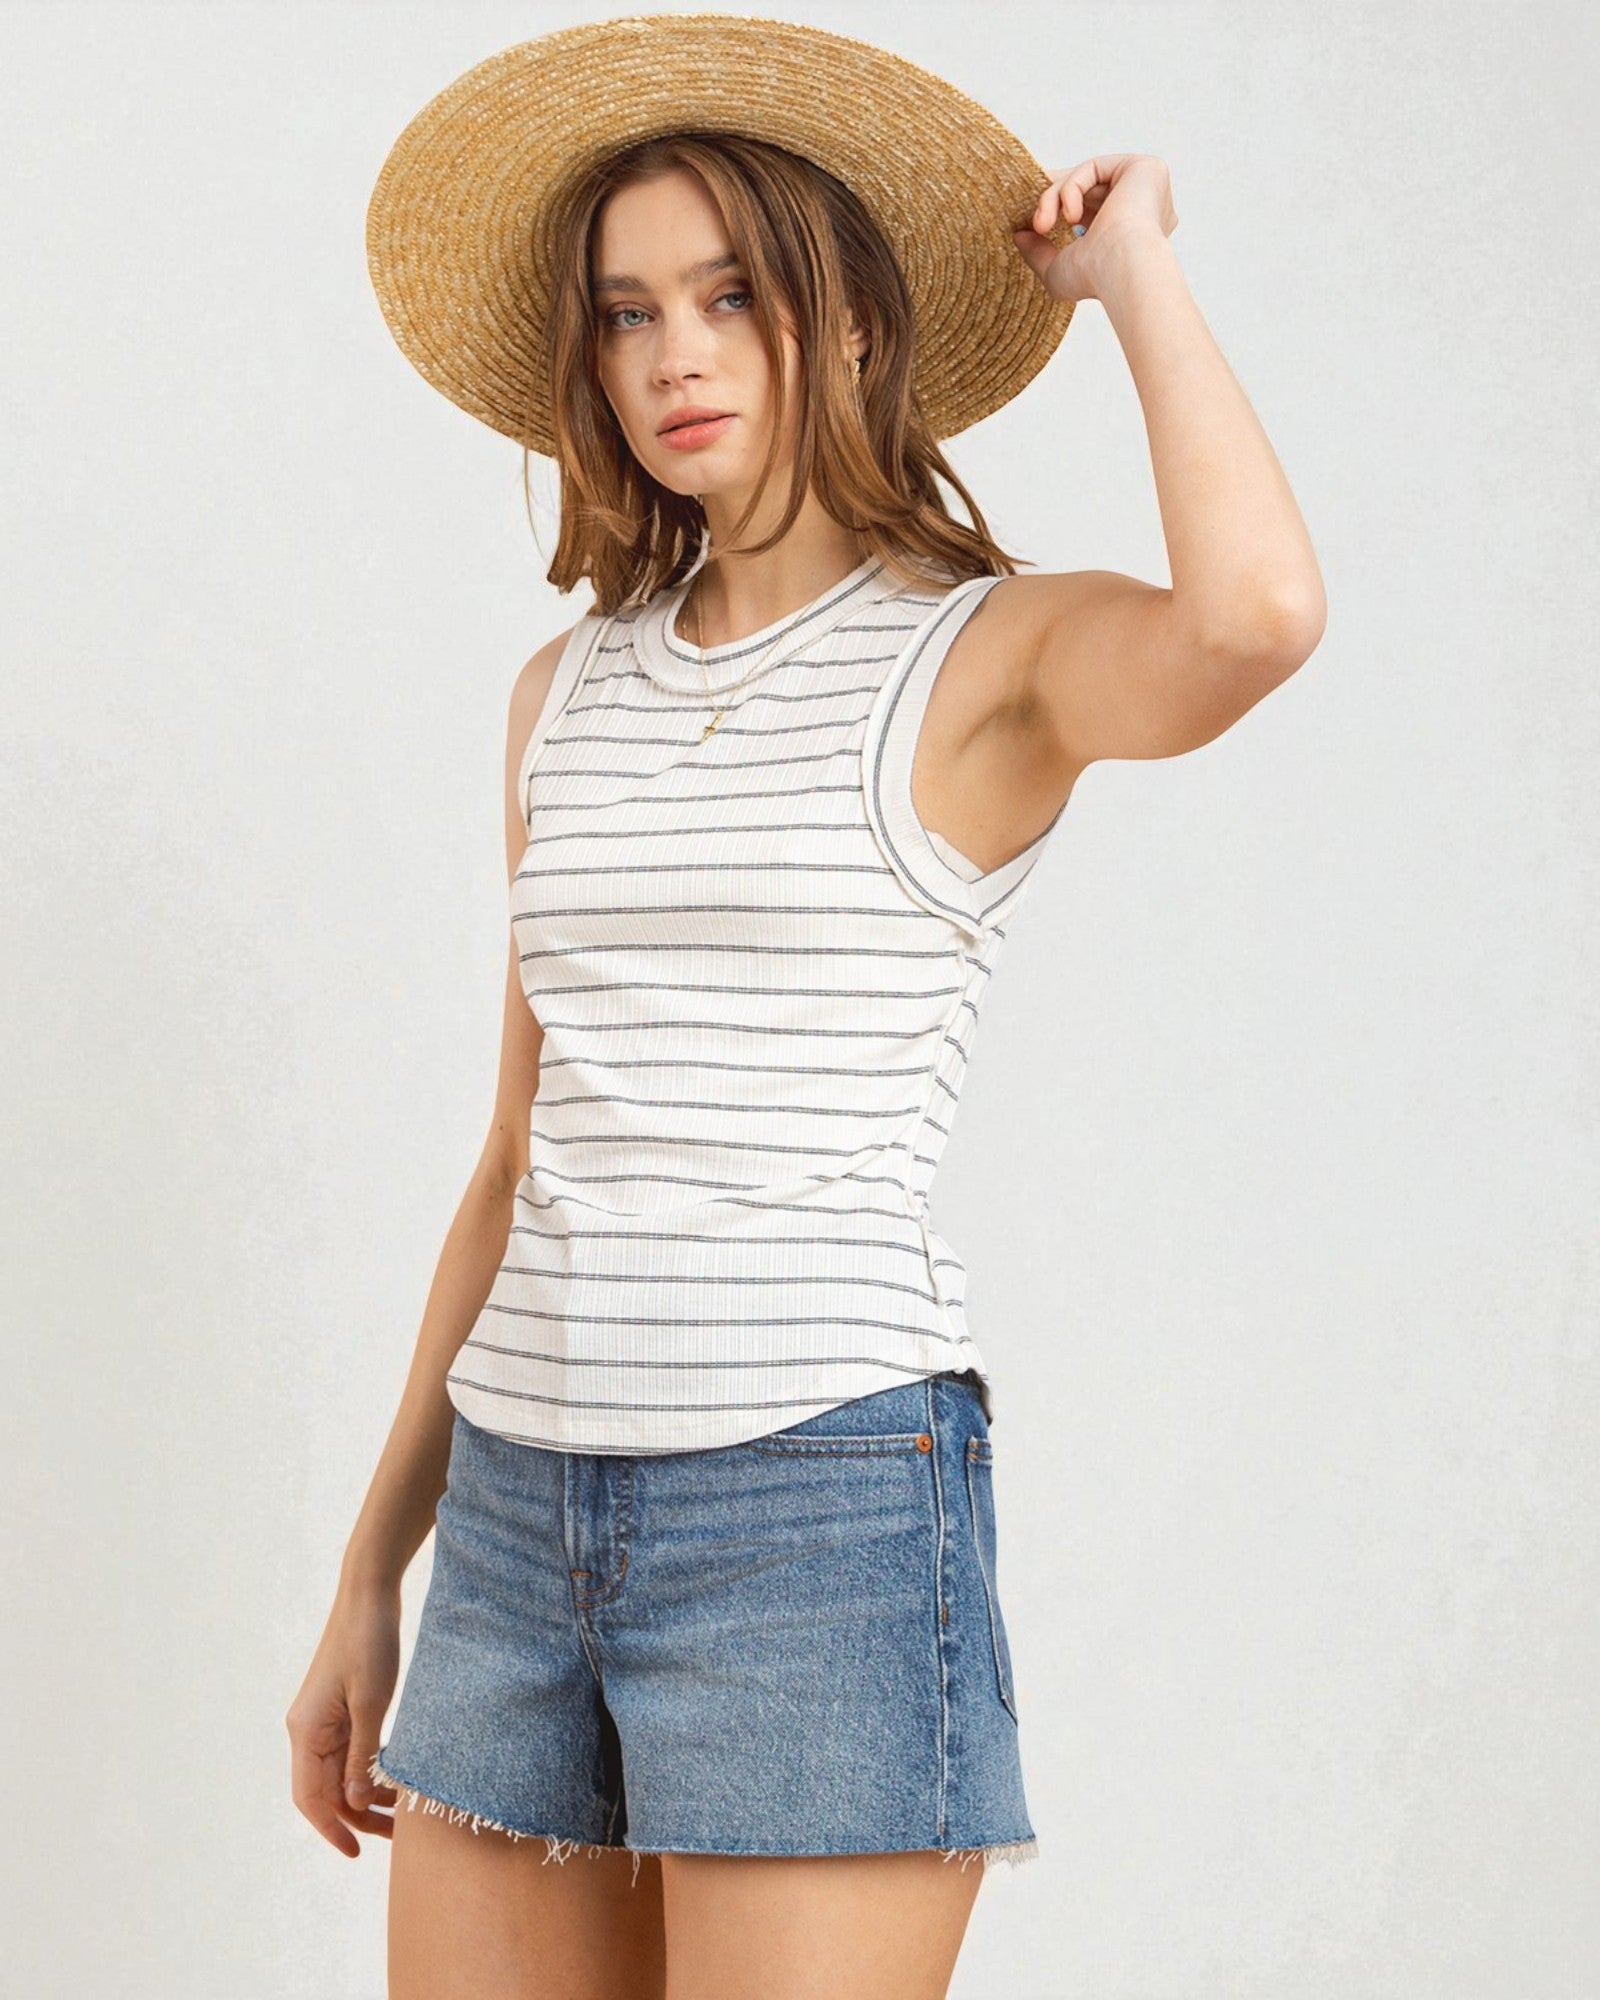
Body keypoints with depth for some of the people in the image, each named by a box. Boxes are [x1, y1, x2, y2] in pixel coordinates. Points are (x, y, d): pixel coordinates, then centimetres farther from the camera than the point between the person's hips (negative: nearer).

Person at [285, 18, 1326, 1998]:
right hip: (518, 1491, 6)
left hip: (818, 1500, -5)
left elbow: (1258, 611, -28)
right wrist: (371, 1573, 17)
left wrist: (1133, 269, -10)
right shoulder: (571, 687, 13)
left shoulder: (988, 652, -3)